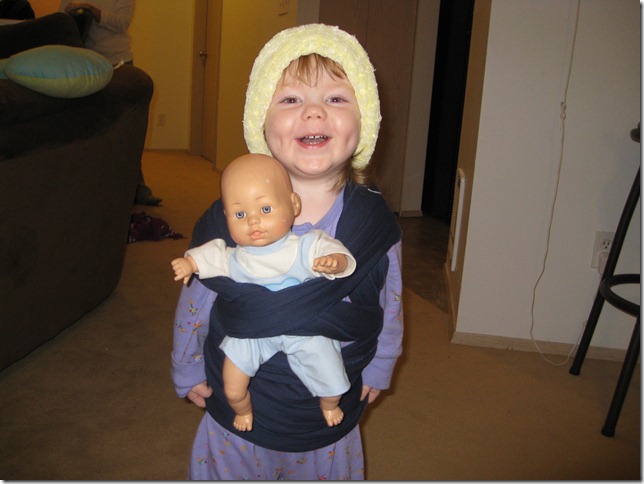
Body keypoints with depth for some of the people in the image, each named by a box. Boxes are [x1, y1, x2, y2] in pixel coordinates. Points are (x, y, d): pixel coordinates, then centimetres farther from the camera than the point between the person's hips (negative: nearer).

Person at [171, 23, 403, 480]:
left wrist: (378, 369, 11)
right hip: (236, 421, 0)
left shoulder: (375, 221, -15)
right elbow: (194, 303, -3)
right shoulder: (229, 218, -18)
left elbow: (390, 304, 1)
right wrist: (187, 371, 7)